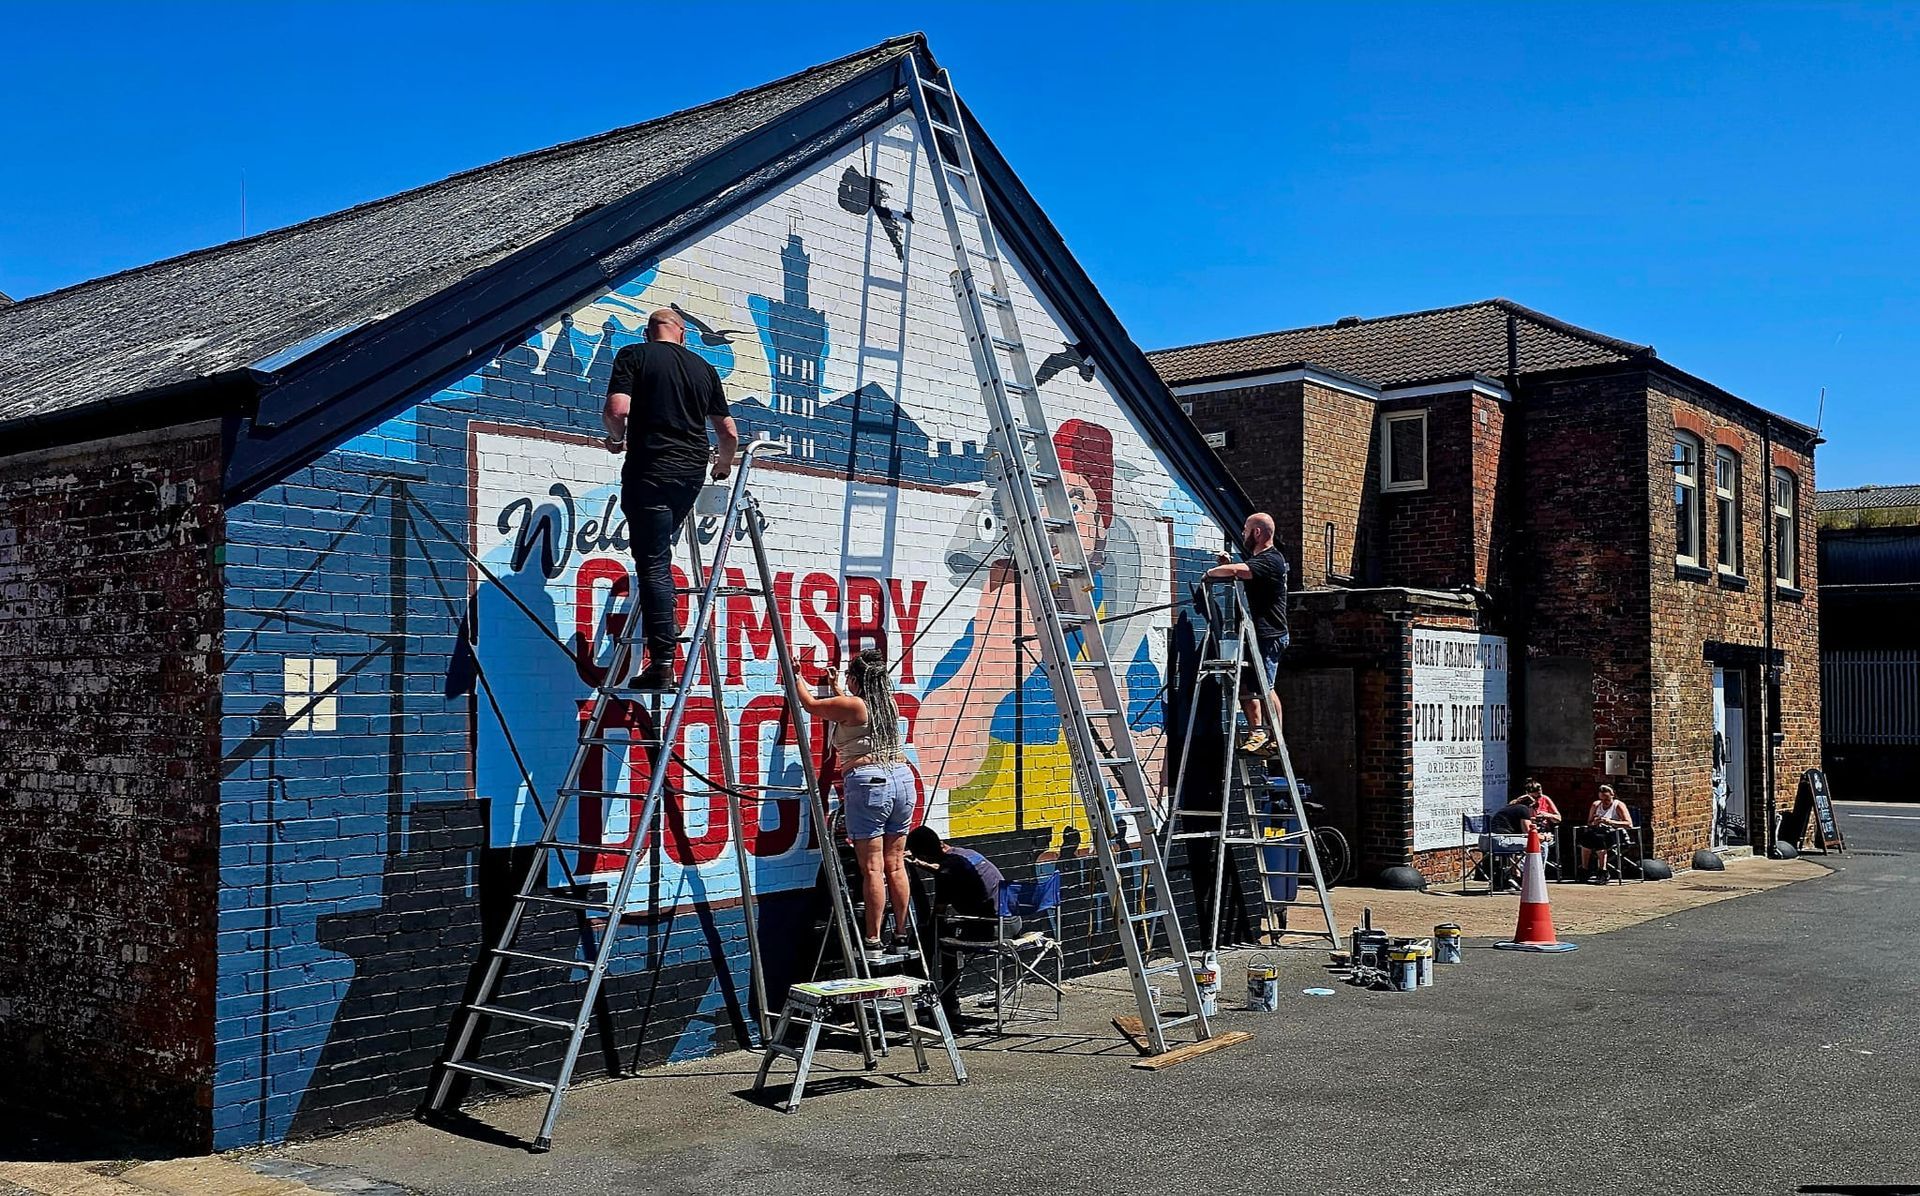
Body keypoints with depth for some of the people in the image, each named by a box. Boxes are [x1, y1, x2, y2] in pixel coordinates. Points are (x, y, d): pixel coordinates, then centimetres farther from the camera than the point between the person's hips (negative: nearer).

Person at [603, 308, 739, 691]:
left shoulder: (633, 356, 3)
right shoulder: (704, 368, 15)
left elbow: (617, 410, -12)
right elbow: (729, 432, 16)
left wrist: (616, 438, 10)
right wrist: (724, 466, 36)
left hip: (650, 469, -5)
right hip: (692, 473, 5)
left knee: (653, 565, -6)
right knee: (659, 556, 25)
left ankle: (662, 663, -10)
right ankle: (665, 628, 22)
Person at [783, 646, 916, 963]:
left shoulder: (850, 705, -6)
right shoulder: (889, 704, 14)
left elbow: (811, 704, 8)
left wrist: (796, 676, 25)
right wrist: (836, 688, 49)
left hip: (868, 783, -7)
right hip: (902, 778, 7)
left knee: (872, 868, -5)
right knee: (895, 865, 11)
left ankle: (873, 943, -3)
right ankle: (901, 937, 15)